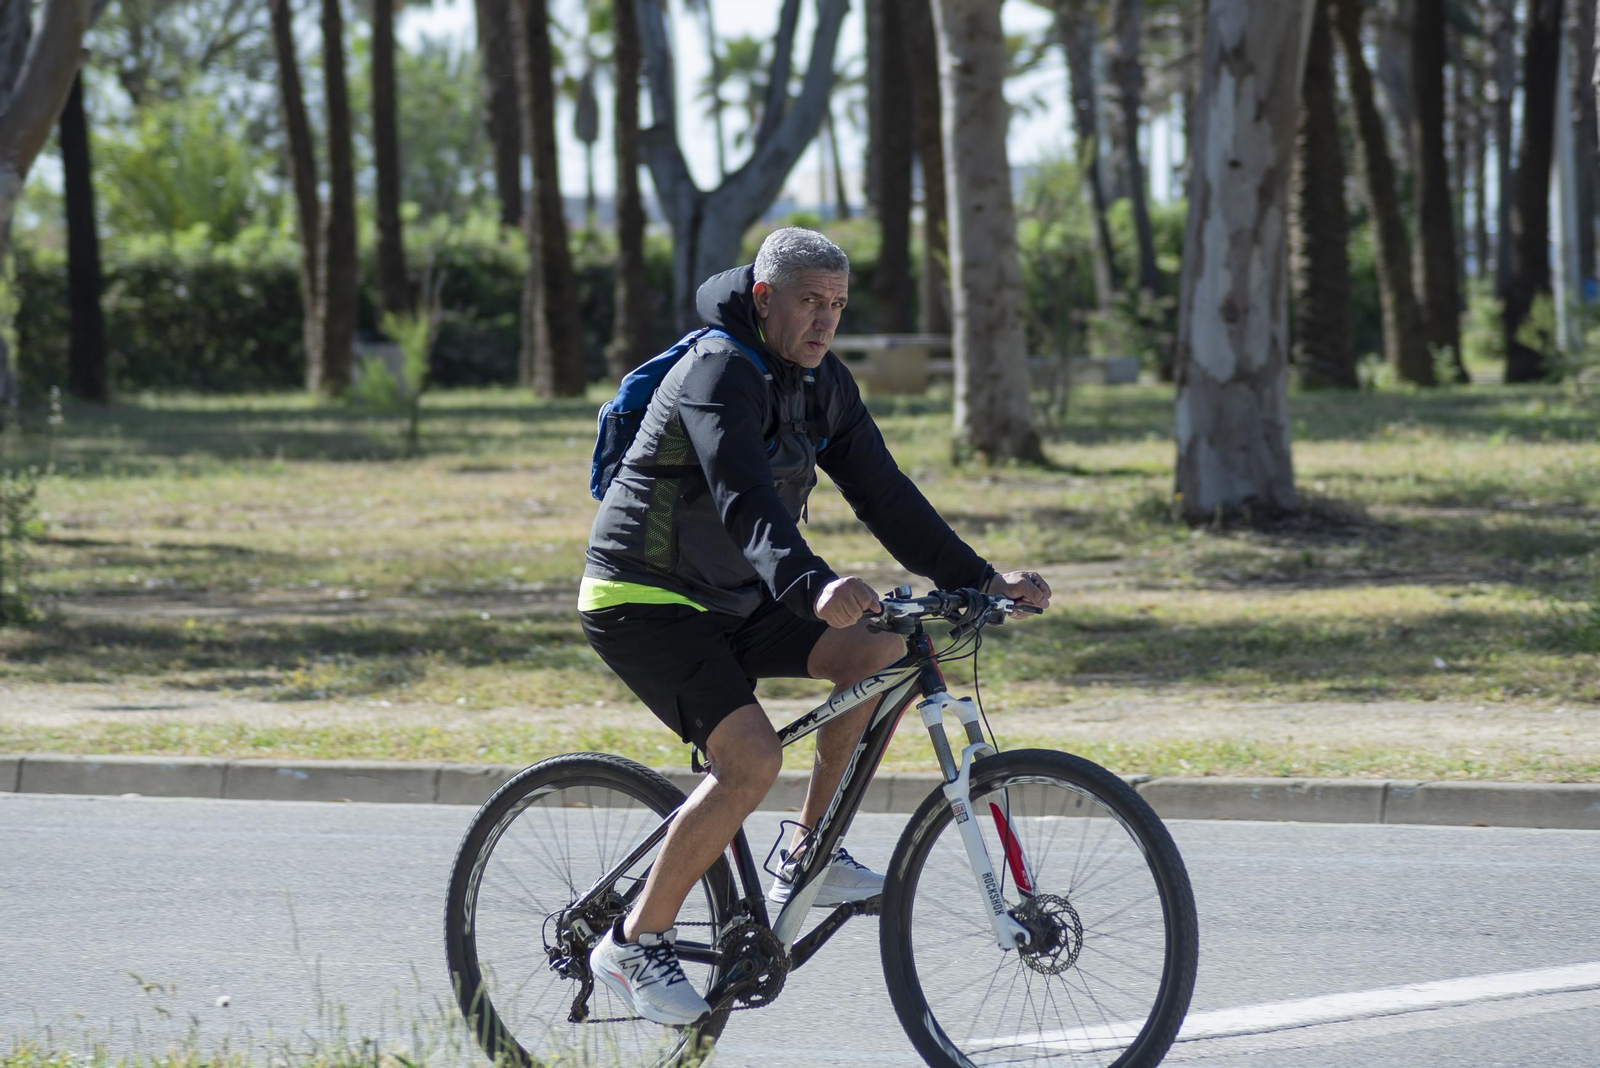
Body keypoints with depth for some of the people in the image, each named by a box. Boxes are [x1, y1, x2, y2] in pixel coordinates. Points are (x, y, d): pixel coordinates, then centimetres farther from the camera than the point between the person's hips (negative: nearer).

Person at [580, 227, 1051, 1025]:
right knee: (752, 758, -25)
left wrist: (979, 579, -3)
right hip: (643, 602, -8)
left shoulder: (823, 386, 5)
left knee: (880, 653, -9)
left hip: (729, 601, 8)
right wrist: (812, 587, -54)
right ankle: (637, 943, -12)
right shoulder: (719, 374, -22)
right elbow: (745, 501, -37)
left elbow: (881, 493, 6)